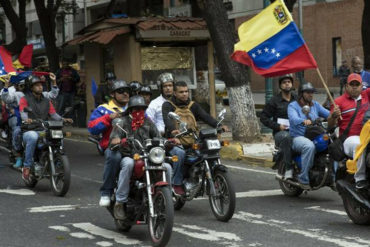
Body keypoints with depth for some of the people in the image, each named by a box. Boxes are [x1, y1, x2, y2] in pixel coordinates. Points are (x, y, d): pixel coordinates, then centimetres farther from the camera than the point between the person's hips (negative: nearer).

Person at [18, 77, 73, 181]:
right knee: (33, 137, -39)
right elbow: (23, 112, -11)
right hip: (29, 131, -4)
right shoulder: (25, 99, 6)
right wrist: (26, 119, -35)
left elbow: (53, 114, 9)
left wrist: (62, 119, -12)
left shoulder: (46, 101, 21)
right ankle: (27, 166, -32)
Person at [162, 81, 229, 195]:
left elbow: (205, 116, 0)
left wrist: (218, 125, -20)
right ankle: (177, 184, -24)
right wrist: (173, 130, -40)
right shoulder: (168, 105, 4)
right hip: (175, 142, -4)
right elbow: (167, 119, -17)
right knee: (180, 153, -36)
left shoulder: (193, 105, 17)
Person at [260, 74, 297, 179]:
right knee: (286, 137, -40)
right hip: (280, 132, -3)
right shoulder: (275, 101, 9)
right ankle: (288, 169, -39)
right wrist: (277, 126, -7)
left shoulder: (297, 99, 20)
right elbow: (263, 117, 6)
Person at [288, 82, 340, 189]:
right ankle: (303, 178, -30)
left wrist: (334, 114, -21)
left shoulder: (315, 105, 18)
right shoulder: (293, 106, 1)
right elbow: (293, 118, -21)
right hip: (298, 137, -5)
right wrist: (304, 121, -43)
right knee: (310, 146, -39)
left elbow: (328, 114, 3)